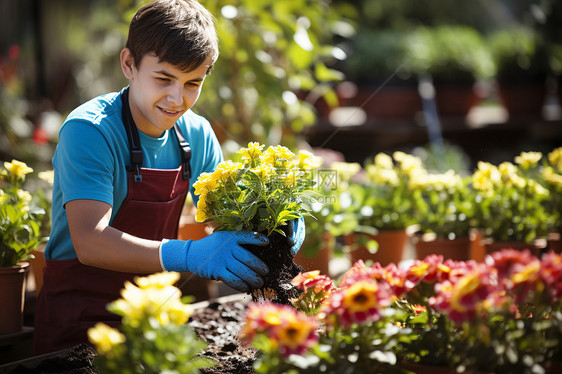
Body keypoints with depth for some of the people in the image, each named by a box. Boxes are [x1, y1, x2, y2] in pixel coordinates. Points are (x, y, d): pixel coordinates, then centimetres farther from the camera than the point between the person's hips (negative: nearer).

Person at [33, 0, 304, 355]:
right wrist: (191, 256, -41)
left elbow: (227, 213, 9)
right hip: (78, 322, -6)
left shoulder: (197, 135, 2)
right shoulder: (88, 131, -18)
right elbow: (90, 242, -30)